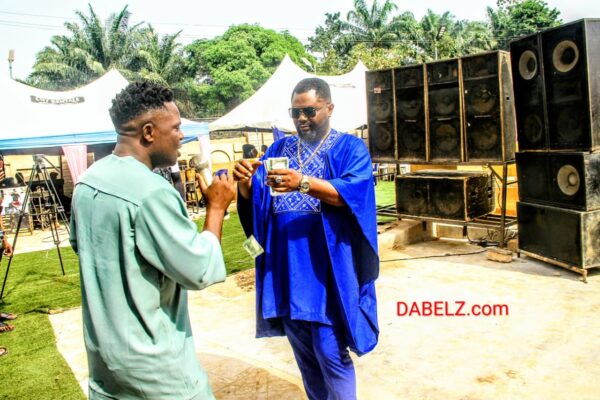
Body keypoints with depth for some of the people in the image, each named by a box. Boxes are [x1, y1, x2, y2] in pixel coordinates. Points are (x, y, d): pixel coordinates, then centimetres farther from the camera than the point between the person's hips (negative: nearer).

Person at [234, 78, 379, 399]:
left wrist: (303, 183, -33)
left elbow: (352, 193, -18)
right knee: (303, 351, 16)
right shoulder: (279, 149, 13)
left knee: (330, 353, 0)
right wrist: (246, 182, -20)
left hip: (326, 268, -5)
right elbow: (255, 198, 4)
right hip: (286, 268, 5)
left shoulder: (350, 148, -1)